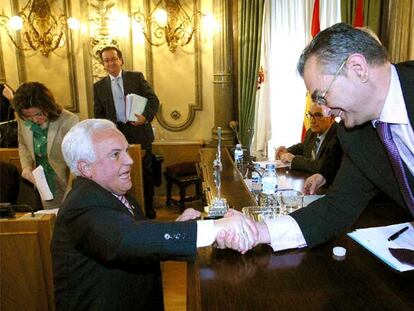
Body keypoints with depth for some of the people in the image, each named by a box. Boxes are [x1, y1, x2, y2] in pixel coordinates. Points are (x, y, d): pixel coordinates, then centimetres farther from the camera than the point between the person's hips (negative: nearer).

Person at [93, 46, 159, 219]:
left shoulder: (137, 77, 3)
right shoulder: (99, 86, 8)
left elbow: (153, 100, -1)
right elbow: (98, 114, 9)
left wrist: (146, 116, -18)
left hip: (140, 133, -1)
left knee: (145, 172, 9)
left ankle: (148, 208, 25)